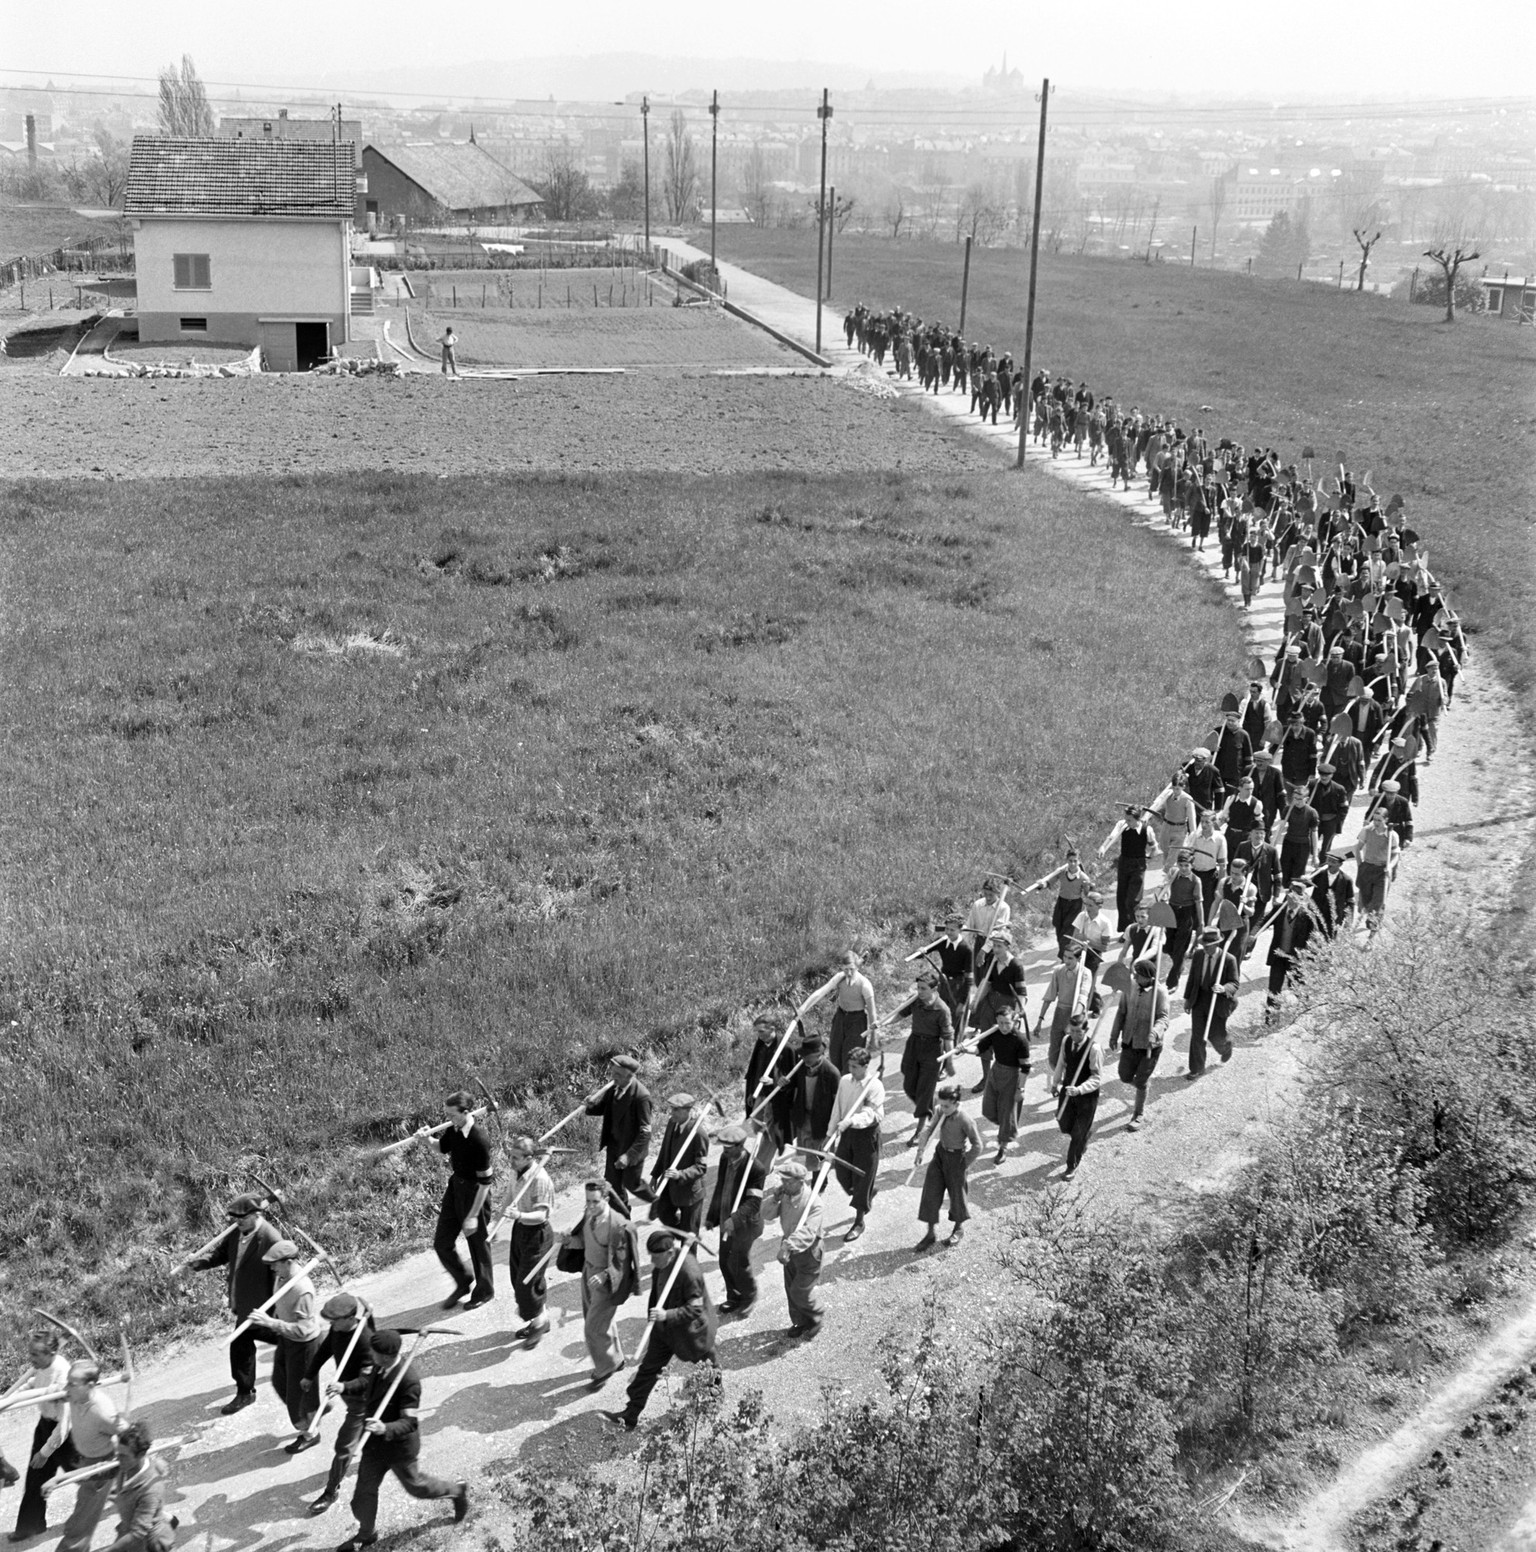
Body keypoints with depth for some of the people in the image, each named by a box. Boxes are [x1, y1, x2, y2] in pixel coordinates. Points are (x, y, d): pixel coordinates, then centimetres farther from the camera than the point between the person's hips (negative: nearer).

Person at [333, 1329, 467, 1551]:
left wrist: (385, 1429, -51)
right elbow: (368, 1381, 10)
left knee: (416, 1485, 17)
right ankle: (365, 1534, 39)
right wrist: (344, 1386, -9)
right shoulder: (380, 1366, -12)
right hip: (375, 1441, 7)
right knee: (365, 1488, 16)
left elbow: (409, 1422, -32)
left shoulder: (408, 1380, -35)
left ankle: (457, 1491, 43)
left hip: (400, 1446, -7)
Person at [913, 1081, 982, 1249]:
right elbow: (928, 1131, 2)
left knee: (957, 1192, 12)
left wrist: (964, 1164, -12)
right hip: (940, 1153, 5)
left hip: (956, 1157, -5)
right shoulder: (939, 1112, -10)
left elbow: (977, 1146, -17)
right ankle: (931, 1231, 19)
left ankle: (959, 1229, 37)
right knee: (931, 1191, 5)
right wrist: (920, 1151, -5)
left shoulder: (965, 1121, -26)